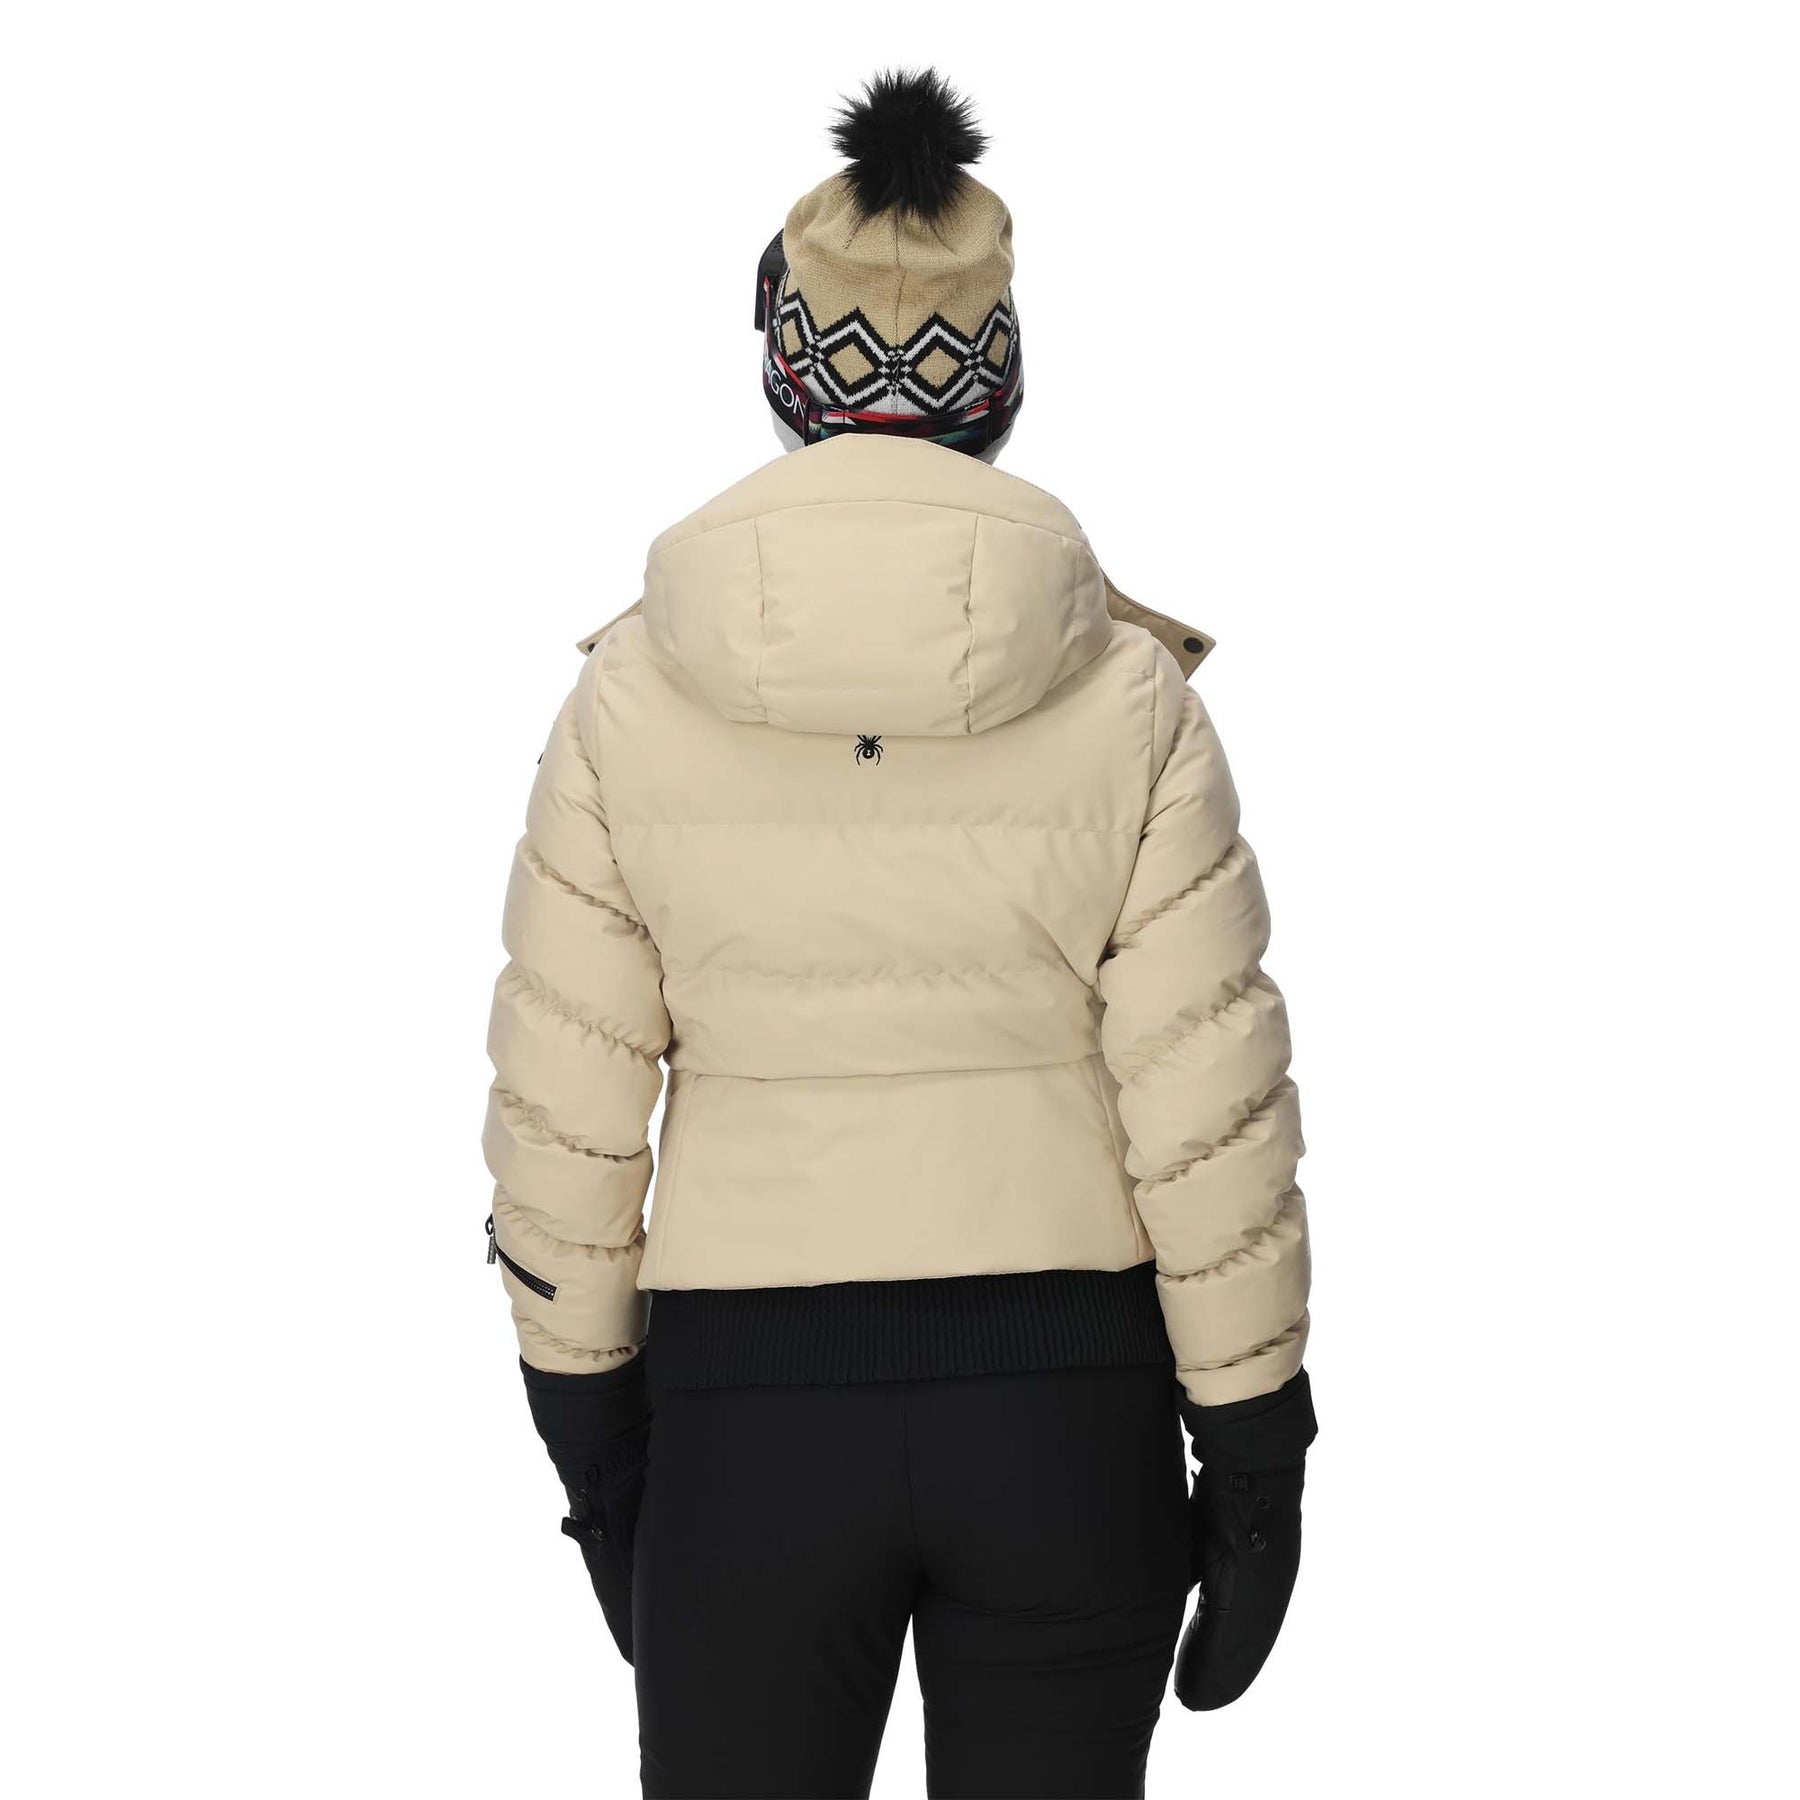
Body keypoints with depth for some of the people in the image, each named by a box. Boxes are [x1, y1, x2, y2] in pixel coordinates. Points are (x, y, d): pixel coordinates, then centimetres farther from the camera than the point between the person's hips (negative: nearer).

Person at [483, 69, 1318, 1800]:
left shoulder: (631, 689, -6)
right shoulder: (1128, 688, -8)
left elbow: (565, 1104, -4)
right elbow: (1208, 1100, -9)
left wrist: (587, 1422, 8)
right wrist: (1256, 1453, 1)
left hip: (750, 1407, 0)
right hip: (1069, 1401, 1)